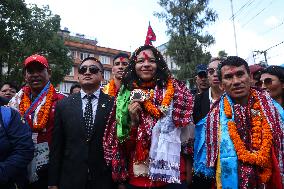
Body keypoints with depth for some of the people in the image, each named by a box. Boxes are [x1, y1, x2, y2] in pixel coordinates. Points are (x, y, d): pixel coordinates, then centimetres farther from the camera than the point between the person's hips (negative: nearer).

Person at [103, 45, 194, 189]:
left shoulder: (175, 90, -5)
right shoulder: (126, 96, -2)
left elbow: (186, 132, 3)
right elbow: (123, 144, 1)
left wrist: (188, 166, 5)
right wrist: (133, 121, -16)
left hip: (173, 174, -1)